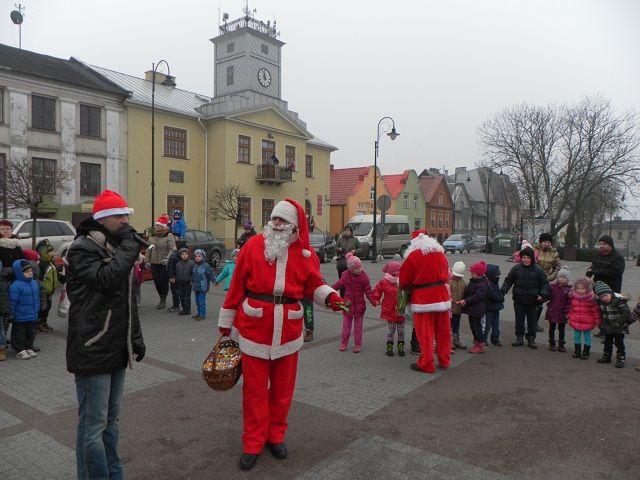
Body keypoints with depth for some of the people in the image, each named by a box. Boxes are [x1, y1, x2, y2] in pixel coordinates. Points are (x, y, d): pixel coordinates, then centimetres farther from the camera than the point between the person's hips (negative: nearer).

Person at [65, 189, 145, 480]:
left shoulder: (116, 248, 15)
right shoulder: (82, 249, -10)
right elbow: (105, 279, -30)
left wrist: (136, 337, 17)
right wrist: (130, 246, -19)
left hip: (117, 348, 8)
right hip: (93, 350, -8)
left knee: (110, 419, 18)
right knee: (93, 425, 0)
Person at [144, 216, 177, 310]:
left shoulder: (169, 236, -5)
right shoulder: (152, 237, 13)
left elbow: (173, 249, -13)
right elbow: (148, 250, 18)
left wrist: (167, 258, -26)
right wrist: (147, 261, 11)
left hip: (165, 264, -5)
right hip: (154, 264, 6)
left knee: (164, 281, -3)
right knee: (157, 282, 8)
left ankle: (163, 300, 11)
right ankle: (162, 299, 25)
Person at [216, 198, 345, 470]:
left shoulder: (305, 254, 2)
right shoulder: (253, 246, -3)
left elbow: (313, 285, 9)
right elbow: (237, 285, 0)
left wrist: (329, 296, -13)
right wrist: (226, 321, 5)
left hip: (288, 328, 2)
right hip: (254, 326, -1)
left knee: (282, 387, 14)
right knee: (255, 388, 7)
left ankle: (275, 435, 34)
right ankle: (253, 443, 23)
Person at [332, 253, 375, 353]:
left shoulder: (364, 276, -12)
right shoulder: (345, 275, -8)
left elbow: (368, 290, -9)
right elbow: (338, 285, 4)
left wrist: (372, 301, -20)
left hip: (359, 304, -1)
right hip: (348, 303, 1)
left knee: (358, 325, 10)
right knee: (346, 325, 11)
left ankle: (358, 344, 21)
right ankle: (344, 343, 23)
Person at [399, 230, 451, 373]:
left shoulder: (413, 256, -10)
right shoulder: (441, 254, 8)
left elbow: (404, 281, -4)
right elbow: (446, 275, 16)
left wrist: (407, 289, 15)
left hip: (423, 299, -6)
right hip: (442, 296, 6)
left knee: (425, 333, 2)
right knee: (443, 331, 14)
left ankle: (426, 364, 9)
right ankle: (444, 361, 26)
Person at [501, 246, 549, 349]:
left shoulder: (538, 270, -5)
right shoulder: (516, 268, -3)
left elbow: (545, 283, 2)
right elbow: (508, 281, 3)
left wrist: (542, 295, -11)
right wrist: (502, 291, -7)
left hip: (532, 301, -1)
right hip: (519, 300, 1)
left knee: (532, 320, 9)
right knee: (519, 319, 10)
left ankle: (531, 338, 22)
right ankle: (519, 337, 22)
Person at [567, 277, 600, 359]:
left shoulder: (591, 299, -12)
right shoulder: (573, 298, 0)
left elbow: (595, 310, -7)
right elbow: (571, 309, 11)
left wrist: (597, 321, -5)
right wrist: (569, 318, 15)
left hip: (587, 323, -4)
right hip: (576, 322, 4)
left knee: (587, 337, 9)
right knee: (576, 337, 13)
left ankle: (586, 352, 22)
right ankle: (577, 351, 26)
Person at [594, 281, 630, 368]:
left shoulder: (618, 300, -24)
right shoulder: (600, 302, -5)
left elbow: (626, 313, -22)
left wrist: (618, 323, -22)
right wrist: (602, 321, 3)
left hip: (619, 327, -6)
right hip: (607, 327, 6)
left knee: (619, 343, 4)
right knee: (607, 342, 18)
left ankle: (620, 359, 15)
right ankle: (606, 357, 31)